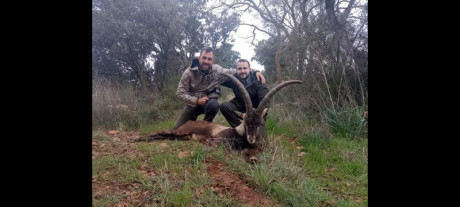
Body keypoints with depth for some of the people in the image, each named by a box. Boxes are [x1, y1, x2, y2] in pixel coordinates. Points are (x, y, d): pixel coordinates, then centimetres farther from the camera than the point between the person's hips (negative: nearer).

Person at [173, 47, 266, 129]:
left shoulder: (217, 71, -15)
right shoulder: (189, 72, -17)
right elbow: (180, 94, -16)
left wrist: (255, 72, -22)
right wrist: (196, 100, -28)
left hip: (209, 102, 0)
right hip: (193, 103, 0)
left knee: (213, 104, -37)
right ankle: (193, 119, 28)